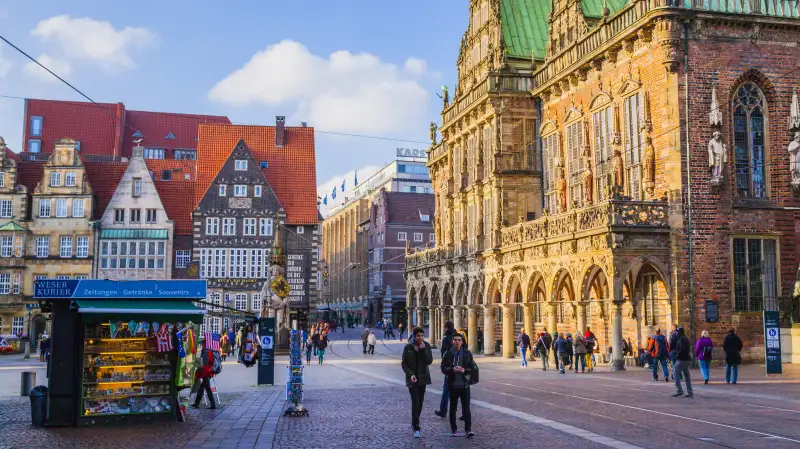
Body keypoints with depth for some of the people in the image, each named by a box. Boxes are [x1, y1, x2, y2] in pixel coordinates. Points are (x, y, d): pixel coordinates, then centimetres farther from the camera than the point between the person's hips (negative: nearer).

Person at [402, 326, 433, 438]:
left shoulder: (426, 346, -1)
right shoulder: (408, 347, -6)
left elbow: (429, 361, -10)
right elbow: (404, 363, -2)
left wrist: (423, 349, -20)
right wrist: (410, 374, -15)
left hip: (423, 378, 3)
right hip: (412, 378, -3)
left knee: (420, 402, 9)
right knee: (415, 402, -12)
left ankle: (415, 424, 27)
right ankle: (416, 428, -9)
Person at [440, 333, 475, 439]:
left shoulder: (467, 354, 1)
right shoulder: (448, 354, -1)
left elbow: (471, 368, 3)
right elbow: (443, 368, -2)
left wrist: (464, 370, -17)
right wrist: (453, 369, -20)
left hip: (465, 384, 0)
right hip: (453, 384, 1)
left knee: (466, 407, -5)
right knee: (453, 407, 10)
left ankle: (468, 429, -1)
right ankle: (454, 429, 20)